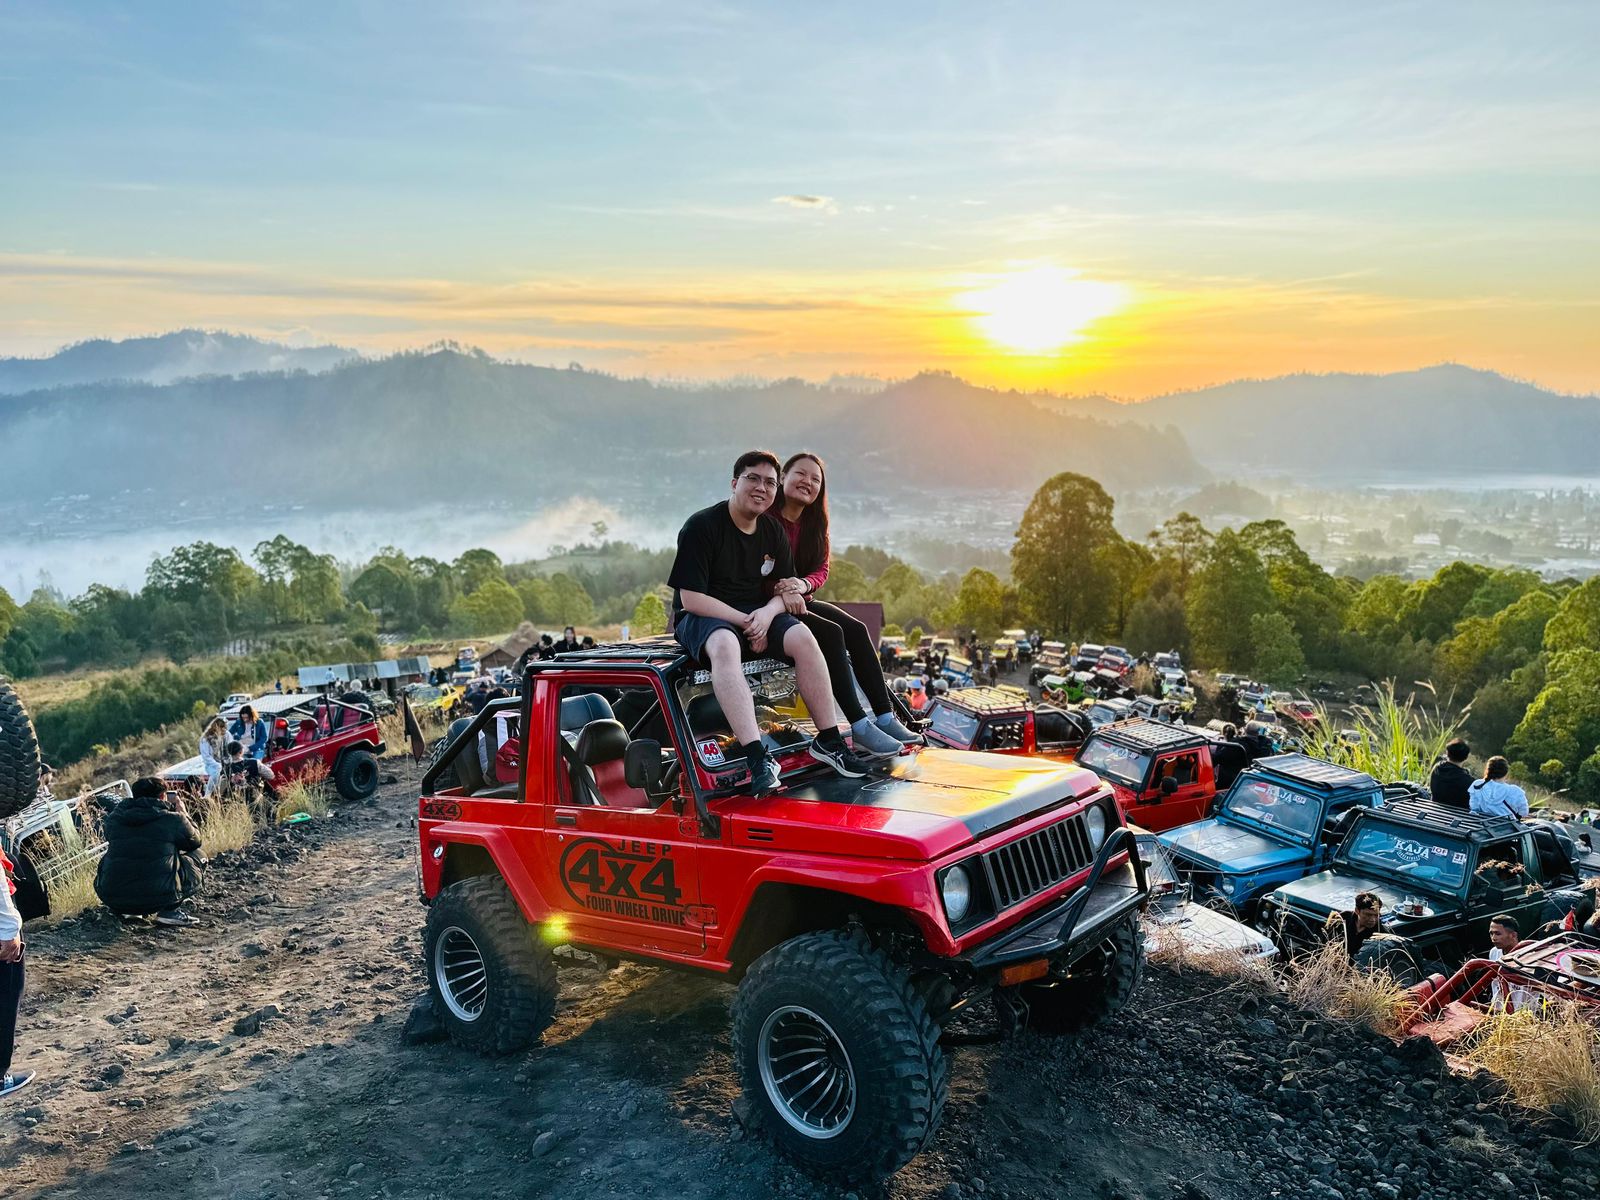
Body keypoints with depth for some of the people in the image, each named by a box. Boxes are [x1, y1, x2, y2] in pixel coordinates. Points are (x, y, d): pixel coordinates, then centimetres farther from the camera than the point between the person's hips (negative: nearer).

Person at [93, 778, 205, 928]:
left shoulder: (114, 817, 8)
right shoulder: (173, 819, -3)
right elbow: (195, 841, 15)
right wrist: (182, 813, 29)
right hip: (159, 897, -5)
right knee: (197, 856, 18)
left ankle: (128, 911, 18)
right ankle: (169, 911, 5)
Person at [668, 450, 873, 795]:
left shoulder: (773, 531, 7)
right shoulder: (701, 527, -13)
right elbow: (691, 599, -17)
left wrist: (766, 614, -14)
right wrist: (745, 622, -20)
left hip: (758, 613, 6)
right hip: (702, 616, -6)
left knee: (803, 637, -21)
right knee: (725, 646, -38)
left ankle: (828, 741, -14)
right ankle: (757, 758, -48)